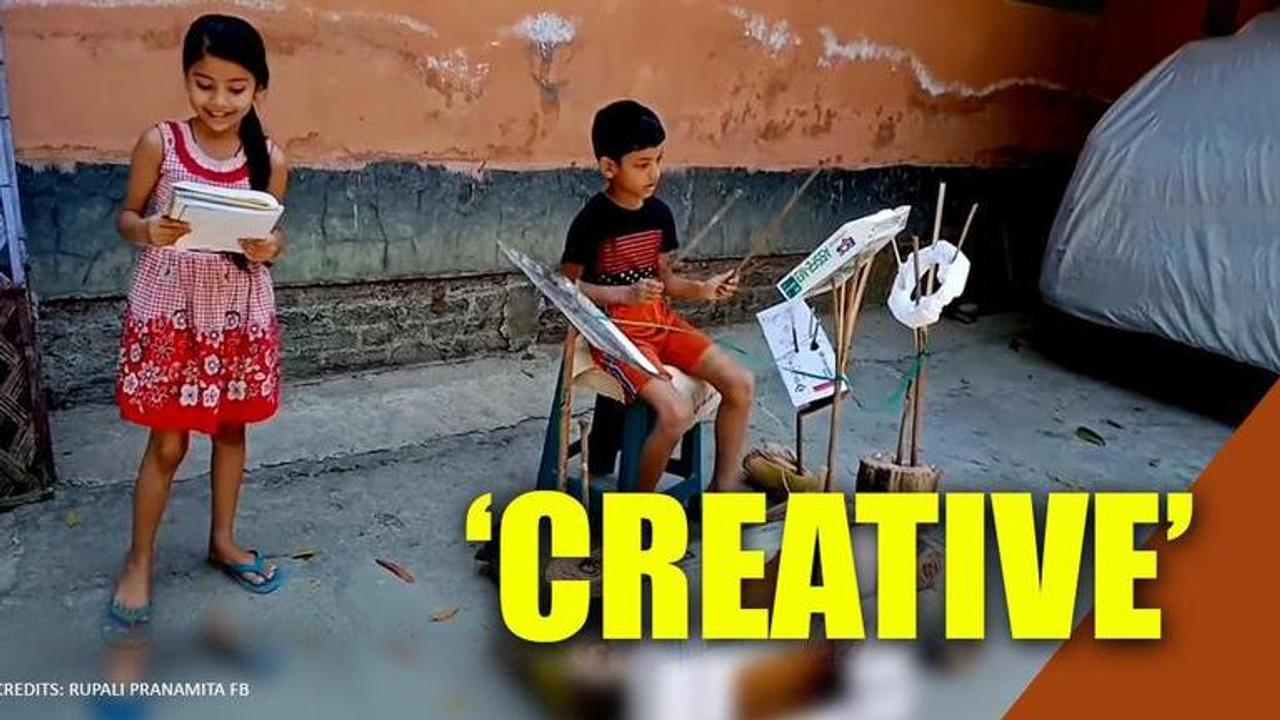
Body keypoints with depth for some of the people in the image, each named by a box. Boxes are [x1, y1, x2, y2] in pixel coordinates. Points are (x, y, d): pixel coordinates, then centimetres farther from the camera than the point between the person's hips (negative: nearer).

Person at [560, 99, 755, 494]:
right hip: (615, 331, -7)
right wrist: (626, 294, -24)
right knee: (677, 413, -25)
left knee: (741, 383, -6)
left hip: (661, 321, 7)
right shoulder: (592, 220, -13)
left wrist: (703, 289, -7)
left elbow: (666, 282, 12)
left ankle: (723, 485, 11)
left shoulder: (660, 213, 5)